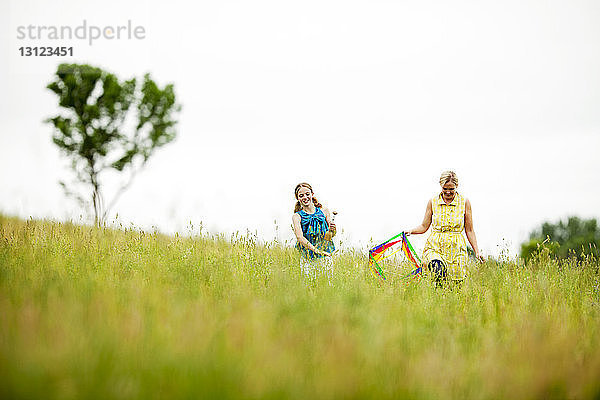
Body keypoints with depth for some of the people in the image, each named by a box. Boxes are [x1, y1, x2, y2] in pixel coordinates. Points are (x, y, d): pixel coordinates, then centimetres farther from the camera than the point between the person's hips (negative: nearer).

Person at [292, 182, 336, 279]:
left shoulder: (324, 211, 6)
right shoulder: (297, 216, -1)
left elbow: (332, 235, 13)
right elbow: (300, 237, -15)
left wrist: (332, 230, -10)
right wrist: (316, 250, -26)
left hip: (325, 256, 2)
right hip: (308, 259, -1)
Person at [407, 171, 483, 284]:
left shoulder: (464, 202, 4)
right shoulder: (433, 202, 4)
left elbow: (469, 230, 9)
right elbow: (424, 227, 10)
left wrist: (476, 251, 3)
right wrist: (411, 231, -8)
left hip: (456, 249, 1)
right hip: (435, 247, -1)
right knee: (438, 270, -31)